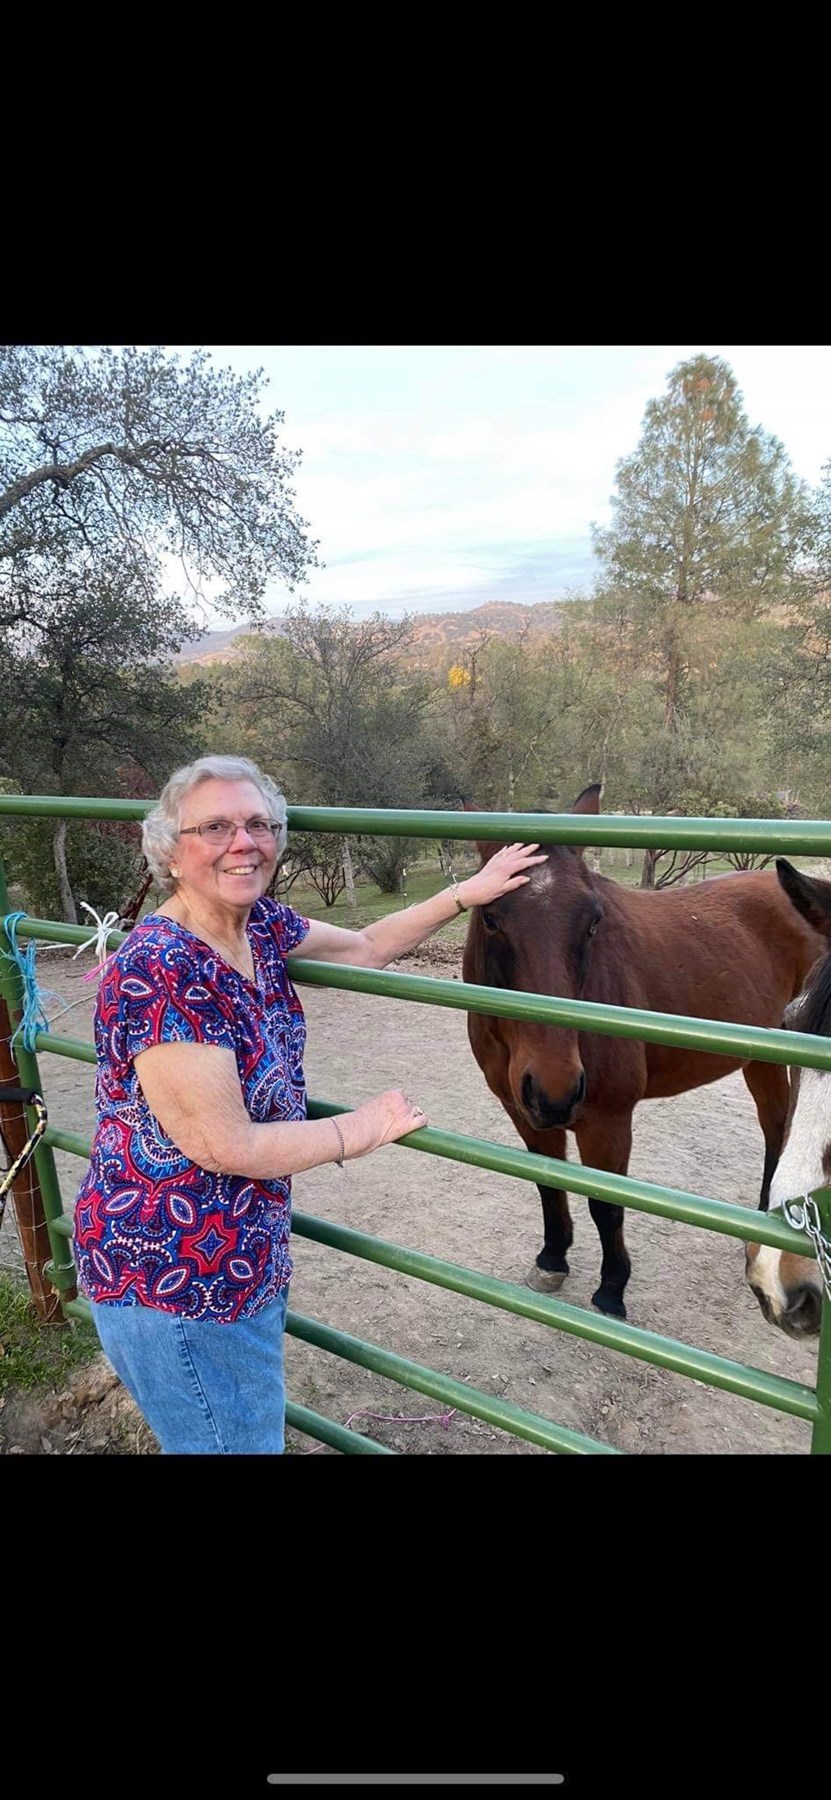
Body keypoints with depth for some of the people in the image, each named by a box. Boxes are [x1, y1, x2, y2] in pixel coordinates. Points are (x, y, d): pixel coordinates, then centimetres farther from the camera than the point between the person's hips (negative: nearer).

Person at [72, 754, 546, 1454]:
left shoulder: (260, 923, -3)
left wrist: (468, 892, 8)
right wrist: (363, 1129, -14)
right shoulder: (159, 972, -28)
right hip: (175, 1281, -8)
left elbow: (365, 948, 13)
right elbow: (225, 1147, -26)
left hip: (246, 1254, 9)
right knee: (238, 1440, 11)